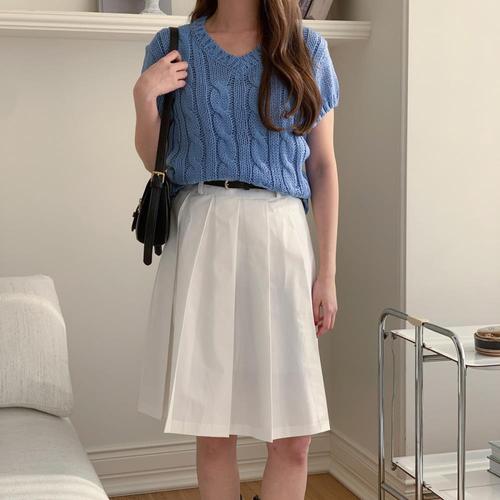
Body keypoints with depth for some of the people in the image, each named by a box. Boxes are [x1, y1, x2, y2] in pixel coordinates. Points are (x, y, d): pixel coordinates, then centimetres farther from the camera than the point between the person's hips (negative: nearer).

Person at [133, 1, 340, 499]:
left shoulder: (306, 48, 9)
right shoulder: (173, 46, 9)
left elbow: (322, 164, 7)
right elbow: (156, 162, 12)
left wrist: (327, 271, 2)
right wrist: (144, 96, -5)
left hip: (280, 237, 0)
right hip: (201, 234, 0)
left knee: (293, 437, -1)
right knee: (212, 428, 4)